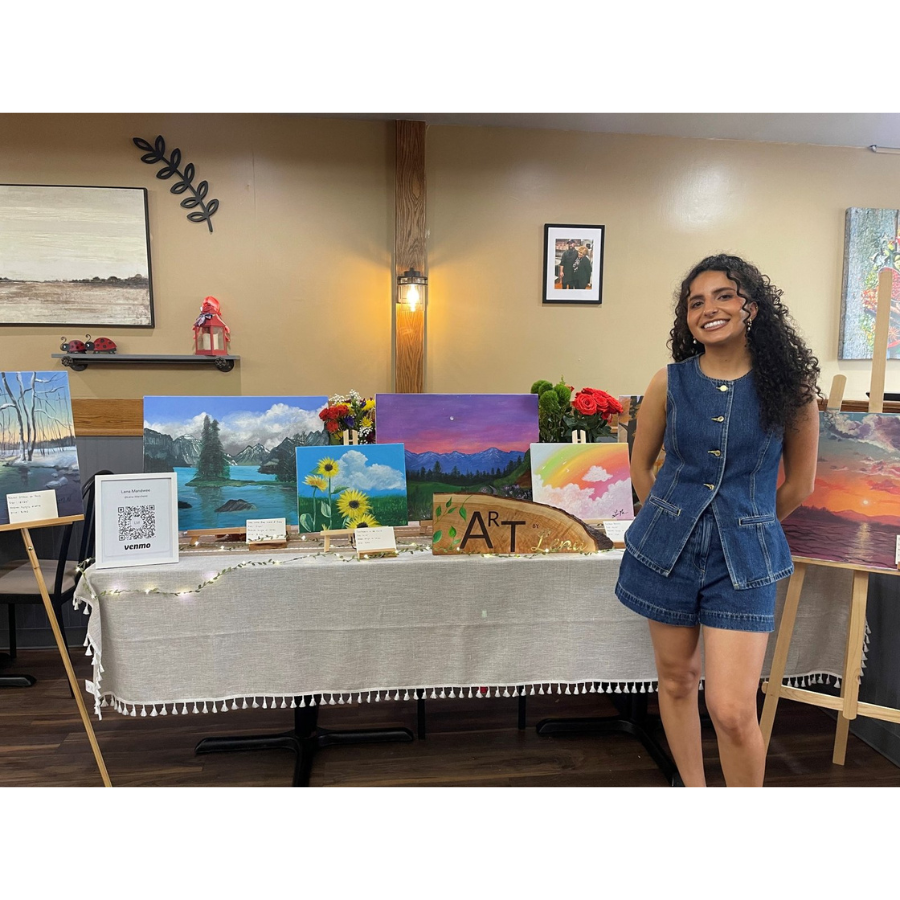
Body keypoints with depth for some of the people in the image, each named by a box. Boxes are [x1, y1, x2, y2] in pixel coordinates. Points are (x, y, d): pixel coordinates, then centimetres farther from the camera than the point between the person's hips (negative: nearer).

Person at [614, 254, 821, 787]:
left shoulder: (790, 385, -5)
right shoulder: (669, 383, -3)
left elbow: (799, 485, 6)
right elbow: (641, 466, 9)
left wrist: (747, 524, 12)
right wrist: (674, 520, 11)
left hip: (743, 557, -2)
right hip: (668, 545, 2)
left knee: (733, 712, -5)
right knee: (677, 678, 15)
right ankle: (693, 790, 38)